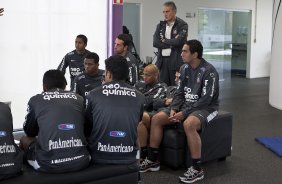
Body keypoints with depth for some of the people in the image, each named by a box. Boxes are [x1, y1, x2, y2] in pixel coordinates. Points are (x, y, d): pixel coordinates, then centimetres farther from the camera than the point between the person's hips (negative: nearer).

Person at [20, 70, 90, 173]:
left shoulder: (36, 100, 6)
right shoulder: (79, 99, 12)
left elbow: (29, 132, 20)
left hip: (48, 164, -2)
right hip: (80, 161, 3)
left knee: (25, 140, 27)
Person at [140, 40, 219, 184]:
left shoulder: (209, 71, -18)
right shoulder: (185, 69, 6)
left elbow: (205, 100, -22)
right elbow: (180, 93, 10)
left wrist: (184, 113, -24)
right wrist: (173, 109, -8)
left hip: (205, 108, -8)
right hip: (186, 105, 8)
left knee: (189, 124, -40)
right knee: (156, 119, -6)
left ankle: (197, 169, -28)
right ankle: (153, 160, 5)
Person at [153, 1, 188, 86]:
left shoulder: (182, 25, -2)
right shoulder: (160, 25, 13)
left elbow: (178, 41, -17)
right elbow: (155, 43, 1)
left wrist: (164, 41, -2)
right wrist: (171, 44, -8)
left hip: (176, 61, -5)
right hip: (162, 60, 5)